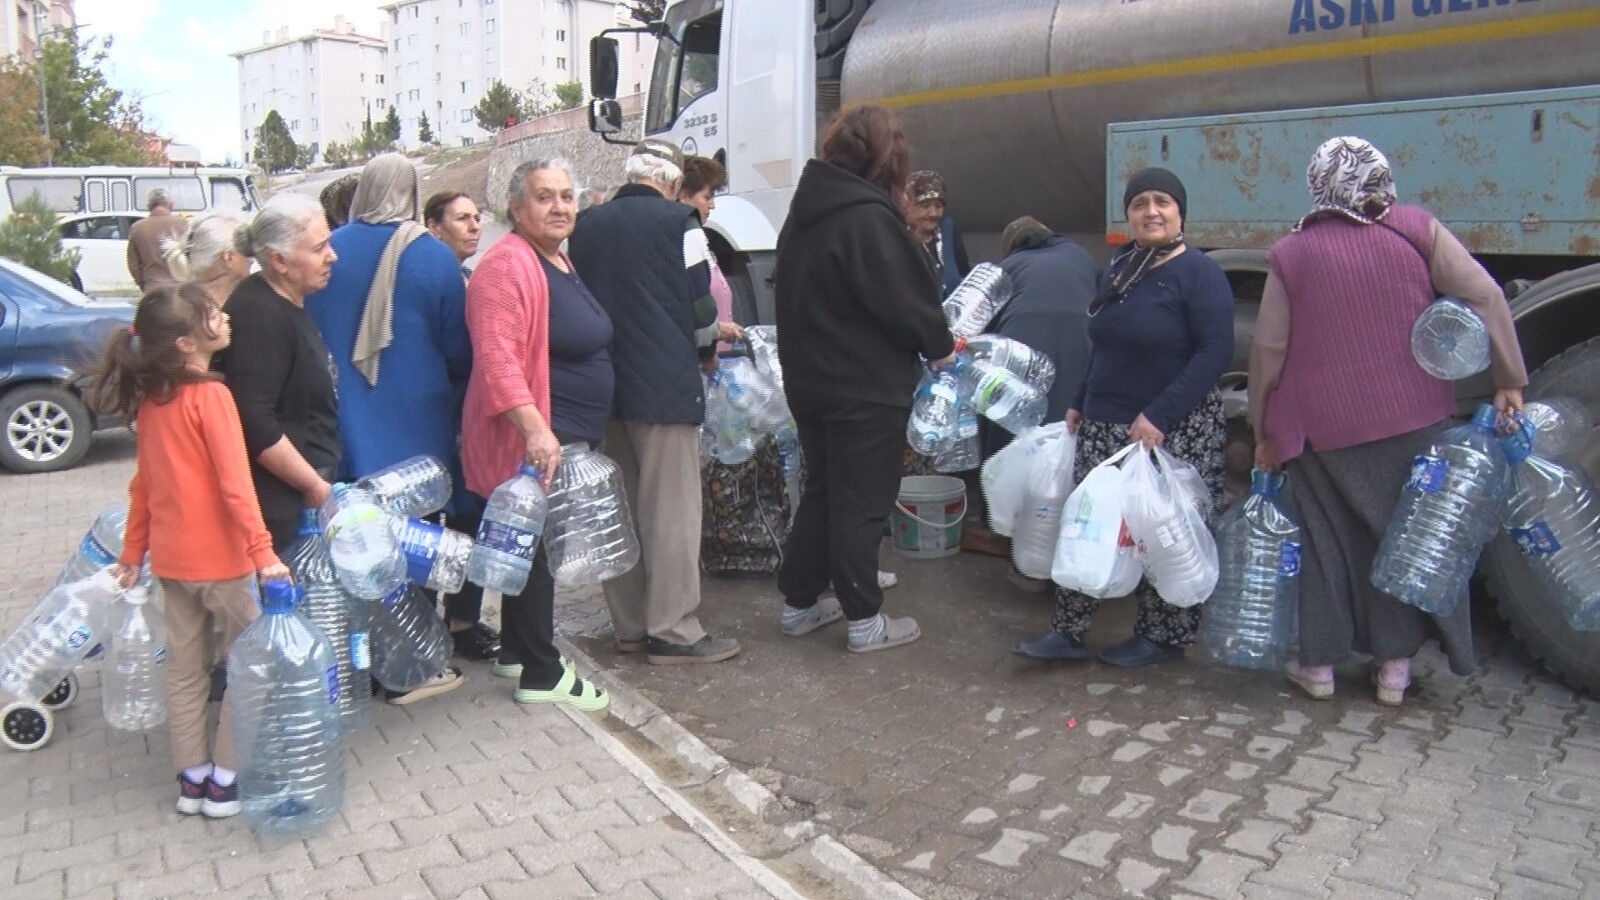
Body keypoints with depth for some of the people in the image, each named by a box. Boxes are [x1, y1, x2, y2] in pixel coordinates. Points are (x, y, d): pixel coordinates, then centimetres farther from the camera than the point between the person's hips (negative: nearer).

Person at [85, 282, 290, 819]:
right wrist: (264, 554, -23)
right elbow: (235, 483, -22)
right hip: (221, 558, -7)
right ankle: (225, 781, 12)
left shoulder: (150, 399, 6)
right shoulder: (210, 395, -17)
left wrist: (133, 552, 19)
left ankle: (191, 779, 26)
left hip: (170, 558, 7)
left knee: (185, 669, 16)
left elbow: (143, 483, 12)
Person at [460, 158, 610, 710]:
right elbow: (496, 358, -27)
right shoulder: (509, 266, -17)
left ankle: (517, 649, 32)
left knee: (533, 547, 18)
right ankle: (541, 675, 8)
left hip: (566, 439, 10)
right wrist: (536, 429, -34)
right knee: (536, 550, -2)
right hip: (530, 442, -10)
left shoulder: (560, 262, 15)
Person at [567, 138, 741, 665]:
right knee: (671, 510, -1)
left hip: (601, 385, 6)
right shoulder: (678, 222, -6)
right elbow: (700, 302, -5)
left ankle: (629, 626, 20)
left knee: (619, 508, 12)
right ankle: (672, 631, 2)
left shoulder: (586, 225, 10)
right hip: (665, 385, -6)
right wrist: (707, 351, 14)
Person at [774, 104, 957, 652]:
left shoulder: (807, 210, 8)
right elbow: (903, 301, -19)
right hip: (865, 387, -8)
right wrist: (941, 346, -1)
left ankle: (800, 602, 27)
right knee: (862, 502, 2)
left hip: (810, 377, 8)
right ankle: (864, 622, 13)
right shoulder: (868, 218, -20)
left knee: (821, 490, 19)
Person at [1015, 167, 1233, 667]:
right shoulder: (1118, 269, 13)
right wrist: (1080, 404, 18)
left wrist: (1158, 416, -21)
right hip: (1104, 425, 7)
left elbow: (1215, 352, -16)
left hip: (1175, 433, -6)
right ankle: (1069, 631, 13)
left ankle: (1165, 637, 18)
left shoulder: (1199, 274, -9)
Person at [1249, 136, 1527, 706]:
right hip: (1416, 419, 1)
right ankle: (1395, 666, 19)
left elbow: (1268, 352, -1)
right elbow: (1484, 297, -4)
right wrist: (1508, 380, 2)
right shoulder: (1417, 230, -1)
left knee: (1328, 541, 10)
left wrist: (1265, 433, 8)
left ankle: (1319, 664, 17)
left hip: (1324, 428, -1)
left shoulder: (1291, 255, -2)